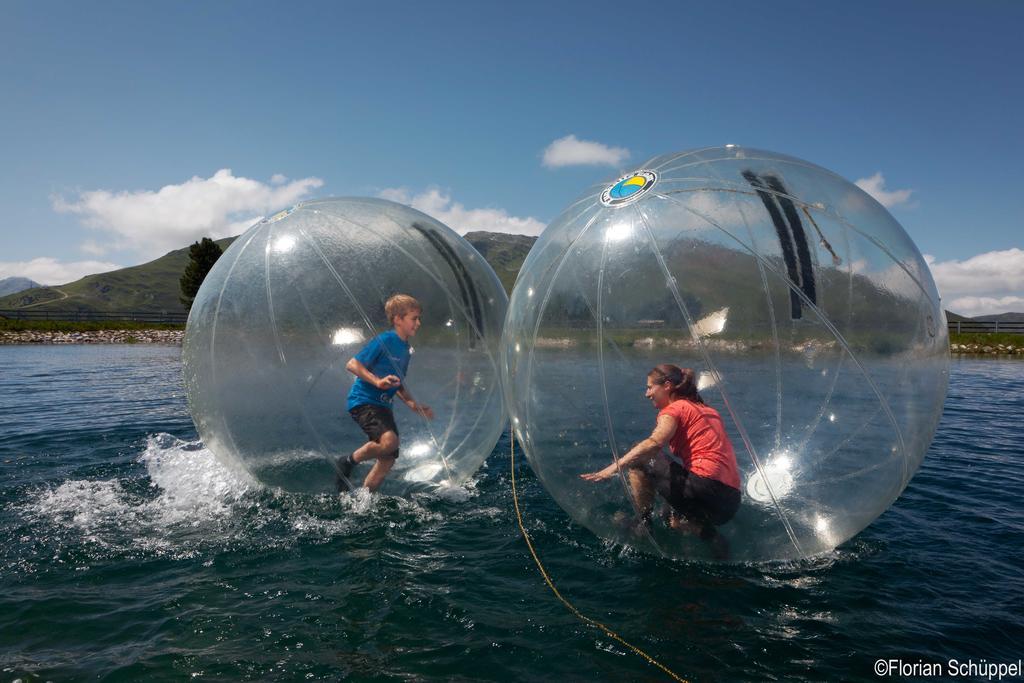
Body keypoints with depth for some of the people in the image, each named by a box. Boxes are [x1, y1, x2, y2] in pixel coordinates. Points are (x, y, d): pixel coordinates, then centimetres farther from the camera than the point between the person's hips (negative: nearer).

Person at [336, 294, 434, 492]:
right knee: (389, 440, -30)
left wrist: (414, 405, 11)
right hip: (363, 401, -9)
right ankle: (348, 462, -5)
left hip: (382, 405, 9)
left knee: (389, 460, 5)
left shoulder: (404, 349, 14)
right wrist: (377, 381, -26)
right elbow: (352, 364, -15)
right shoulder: (384, 340, -12)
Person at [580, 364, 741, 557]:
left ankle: (644, 523, 2)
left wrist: (614, 467, -26)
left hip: (706, 488, -9)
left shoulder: (674, 409, -1)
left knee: (638, 459, 1)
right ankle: (710, 534, 6)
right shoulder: (708, 410, 23)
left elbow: (654, 444, -20)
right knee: (675, 519, 33)